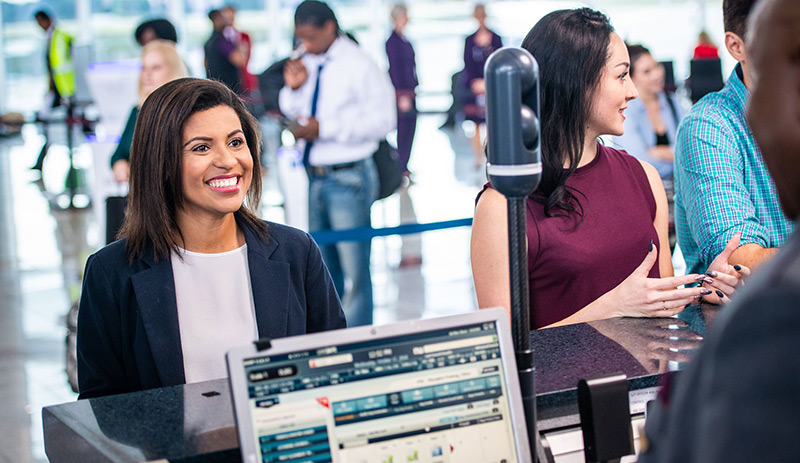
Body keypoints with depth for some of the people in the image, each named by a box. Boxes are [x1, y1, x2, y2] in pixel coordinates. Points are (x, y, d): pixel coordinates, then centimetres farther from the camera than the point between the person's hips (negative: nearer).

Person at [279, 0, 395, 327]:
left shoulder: (358, 65, -12)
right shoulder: (308, 64, 8)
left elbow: (382, 120, -18)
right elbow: (292, 113, 18)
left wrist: (324, 128, -20)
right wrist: (292, 88, -4)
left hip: (348, 180, -7)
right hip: (315, 177, 7)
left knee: (355, 271, -2)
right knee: (323, 267, 19)